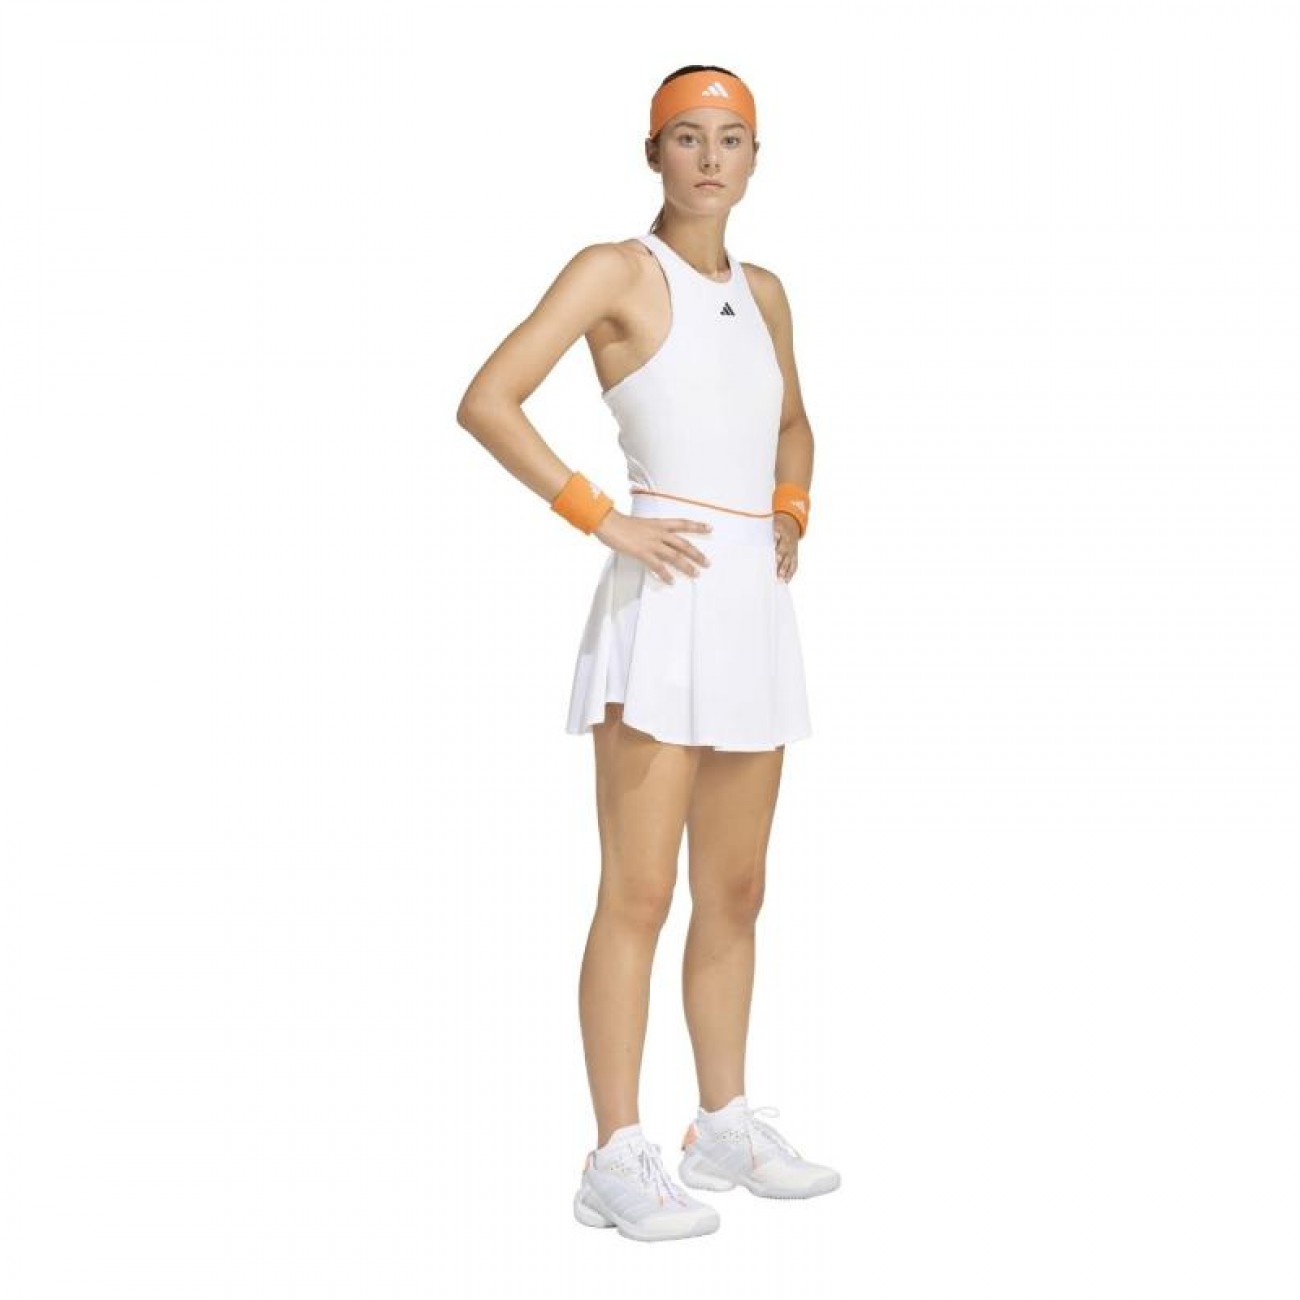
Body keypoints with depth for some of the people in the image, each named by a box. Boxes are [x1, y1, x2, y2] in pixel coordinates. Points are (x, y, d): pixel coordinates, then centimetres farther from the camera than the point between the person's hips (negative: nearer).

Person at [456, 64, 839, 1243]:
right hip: (665, 599, -7)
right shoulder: (617, 271, -3)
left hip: (756, 603, 7)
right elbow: (487, 402, -12)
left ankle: (727, 1125, 25)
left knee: (734, 892, 13)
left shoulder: (762, 292, 16)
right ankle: (619, 1159, 1)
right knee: (640, 893, -6)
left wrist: (792, 513, 15)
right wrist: (603, 520, -15)